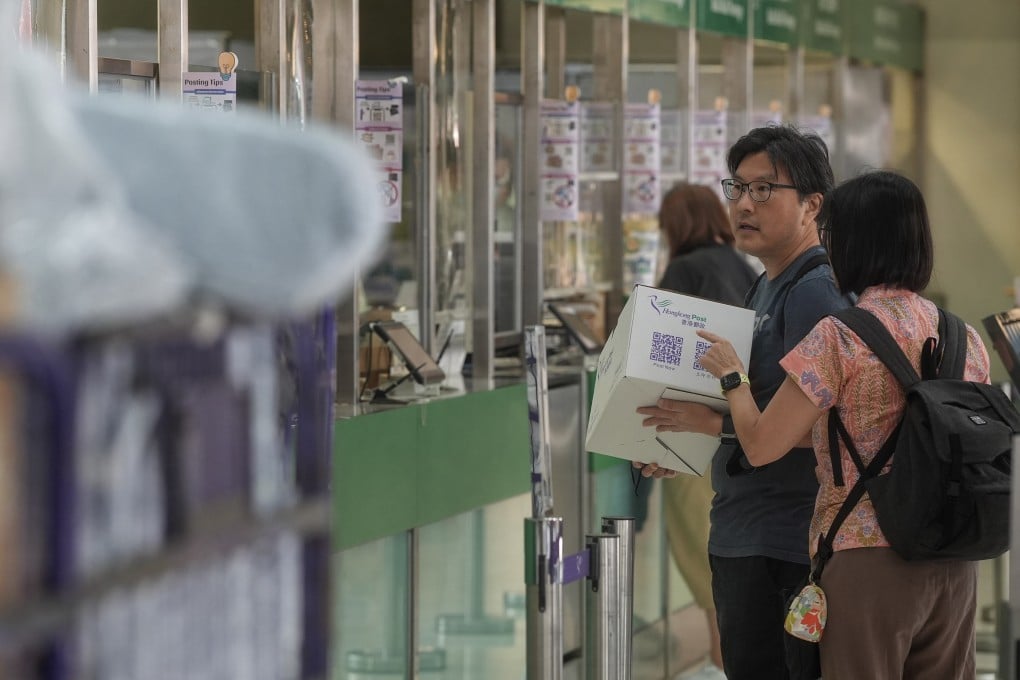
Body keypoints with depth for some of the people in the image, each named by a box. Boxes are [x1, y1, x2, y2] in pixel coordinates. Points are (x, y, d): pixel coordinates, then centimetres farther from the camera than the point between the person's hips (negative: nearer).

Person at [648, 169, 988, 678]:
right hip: (955, 567, 6)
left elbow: (760, 446, -9)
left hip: (868, 558, -6)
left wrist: (731, 376, 11)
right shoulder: (967, 339, 7)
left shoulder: (838, 337, -11)